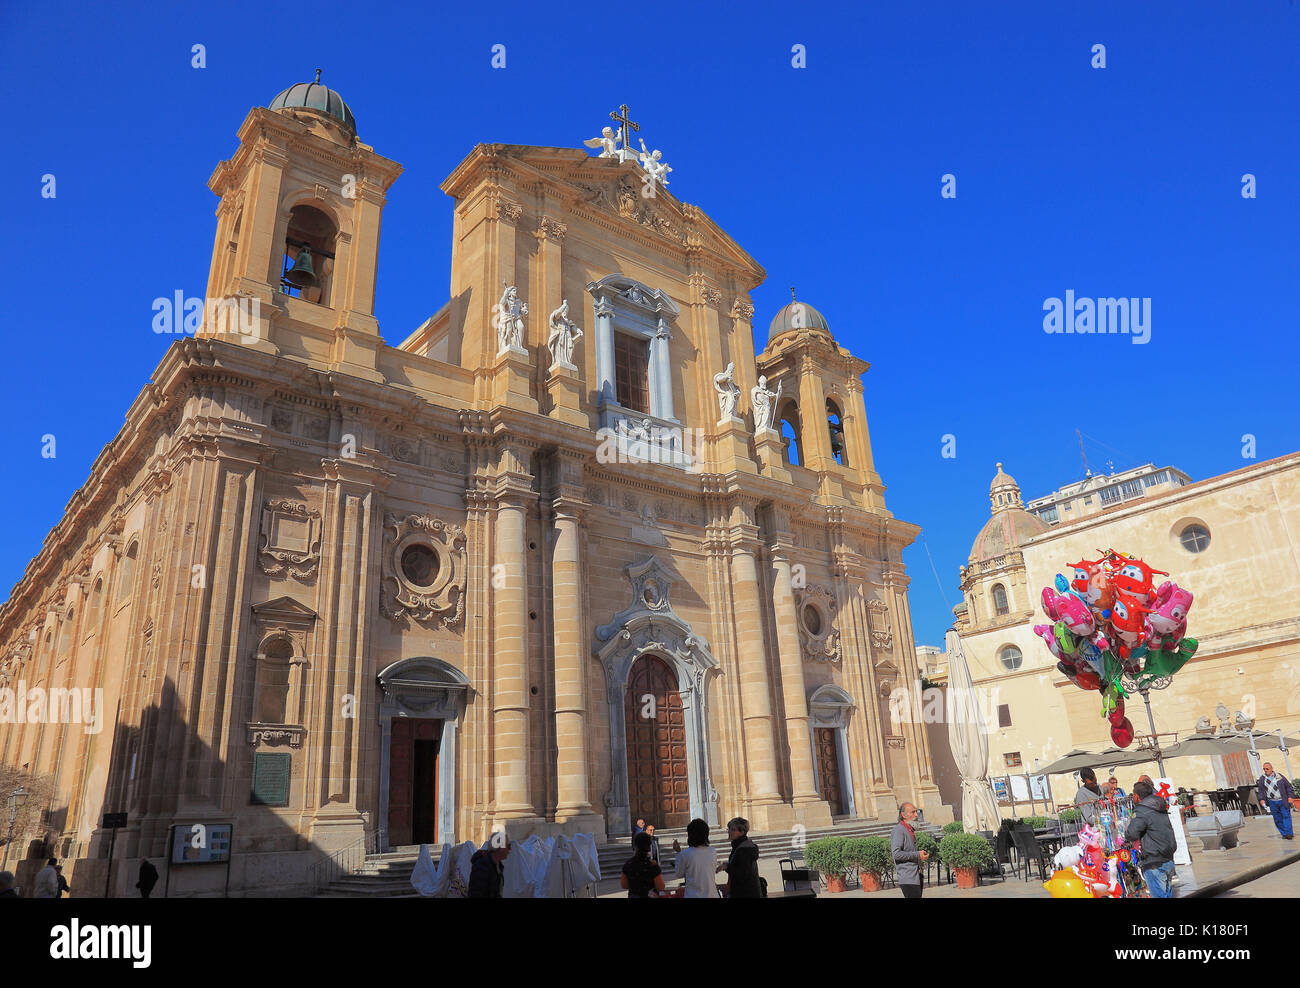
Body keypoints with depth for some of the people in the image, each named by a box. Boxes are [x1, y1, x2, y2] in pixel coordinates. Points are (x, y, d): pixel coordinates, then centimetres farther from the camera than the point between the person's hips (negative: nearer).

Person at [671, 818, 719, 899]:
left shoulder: (684, 855, -15)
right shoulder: (713, 852, -6)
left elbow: (679, 875, 1)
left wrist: (678, 852, 5)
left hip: (693, 895, -3)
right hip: (712, 895, 3)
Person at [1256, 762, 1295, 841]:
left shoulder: (1279, 777, 3)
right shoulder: (1262, 779, 9)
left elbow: (1288, 786, 5)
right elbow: (1261, 790, 13)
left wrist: (1290, 796, -4)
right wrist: (1262, 799, 3)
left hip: (1283, 801, -2)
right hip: (1272, 802, 2)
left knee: (1286, 816, -7)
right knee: (1277, 819, 3)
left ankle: (1288, 833, -5)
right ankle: (1284, 834, 10)